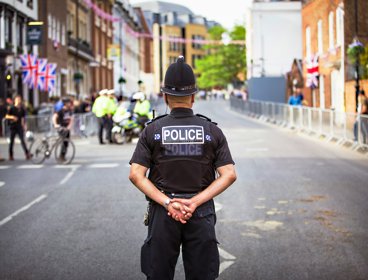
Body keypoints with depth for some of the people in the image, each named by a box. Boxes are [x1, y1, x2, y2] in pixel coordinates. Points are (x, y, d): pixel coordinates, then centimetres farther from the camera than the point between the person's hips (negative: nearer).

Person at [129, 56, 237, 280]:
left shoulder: (152, 130, -1)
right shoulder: (212, 131, 1)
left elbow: (136, 175, -9)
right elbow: (229, 175, -8)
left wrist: (167, 202, -11)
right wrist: (195, 202, -12)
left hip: (162, 212, 0)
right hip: (201, 213, 0)